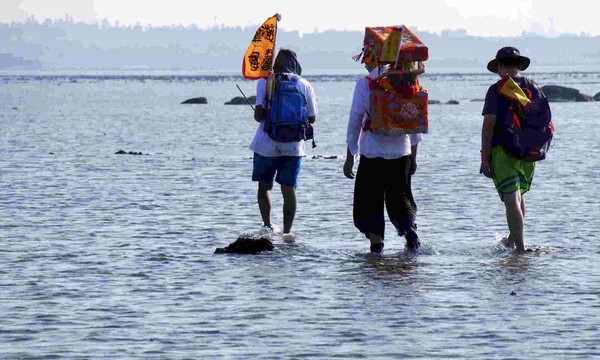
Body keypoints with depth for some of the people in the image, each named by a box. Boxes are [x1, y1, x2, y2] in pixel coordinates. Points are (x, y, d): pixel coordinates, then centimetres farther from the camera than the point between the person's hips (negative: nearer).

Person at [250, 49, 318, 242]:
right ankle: (287, 230, -1)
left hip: (267, 144, -1)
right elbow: (311, 118, 6)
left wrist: (259, 117, 10)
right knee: (289, 187, 5)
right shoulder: (305, 85, 2)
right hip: (293, 146, 1)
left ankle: (267, 225, 5)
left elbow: (259, 113, -12)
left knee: (264, 185, 14)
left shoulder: (265, 82, -4)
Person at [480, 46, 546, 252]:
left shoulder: (497, 90, -8)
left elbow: (488, 126, -11)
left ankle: (521, 248, -12)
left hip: (502, 152, -5)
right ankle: (512, 239, 37)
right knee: (519, 193, 23)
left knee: (511, 199, -6)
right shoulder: (533, 88, 6)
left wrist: (485, 158, -9)